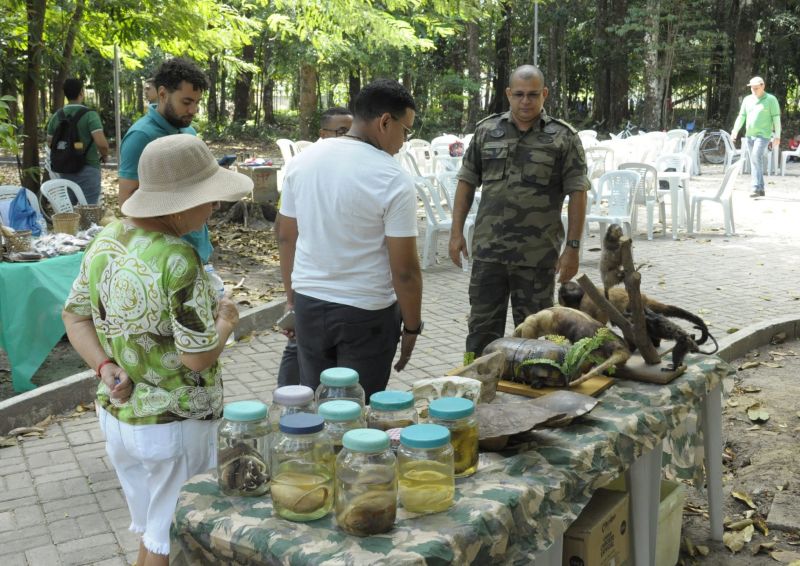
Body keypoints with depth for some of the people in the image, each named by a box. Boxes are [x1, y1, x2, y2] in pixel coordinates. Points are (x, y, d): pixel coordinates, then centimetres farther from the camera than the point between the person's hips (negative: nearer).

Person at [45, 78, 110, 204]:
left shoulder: (56, 116, 5)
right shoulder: (90, 115, -12)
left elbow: (50, 142, 14)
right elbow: (101, 143, -21)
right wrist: (104, 156, -1)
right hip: (88, 169, -6)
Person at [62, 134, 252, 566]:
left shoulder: (106, 240, -1)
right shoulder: (177, 260, -25)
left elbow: (75, 315, 7)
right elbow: (199, 356, -23)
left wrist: (104, 366, -3)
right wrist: (226, 319, -5)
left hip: (116, 414, 7)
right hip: (173, 425, -7)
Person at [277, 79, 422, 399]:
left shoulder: (302, 161, 0)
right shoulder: (393, 179, -16)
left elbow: (285, 237, 9)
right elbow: (404, 269, -15)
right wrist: (412, 327, -3)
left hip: (308, 304, 5)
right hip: (367, 314, -5)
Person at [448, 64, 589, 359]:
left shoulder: (563, 137, -2)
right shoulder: (486, 131, 6)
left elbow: (577, 193, -3)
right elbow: (467, 182, 10)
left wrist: (572, 247, -8)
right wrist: (457, 232, 4)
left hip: (538, 256, -2)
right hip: (488, 249, 2)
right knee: (482, 327, 9)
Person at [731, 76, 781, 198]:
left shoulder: (771, 99, -3)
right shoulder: (747, 99, 11)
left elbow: (776, 118, -5)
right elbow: (741, 116, 10)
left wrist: (777, 136, -10)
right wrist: (735, 130, -5)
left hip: (763, 135, -6)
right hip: (750, 135, 6)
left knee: (756, 159, -22)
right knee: (755, 162, 9)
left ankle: (756, 188, -25)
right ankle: (760, 190, 16)